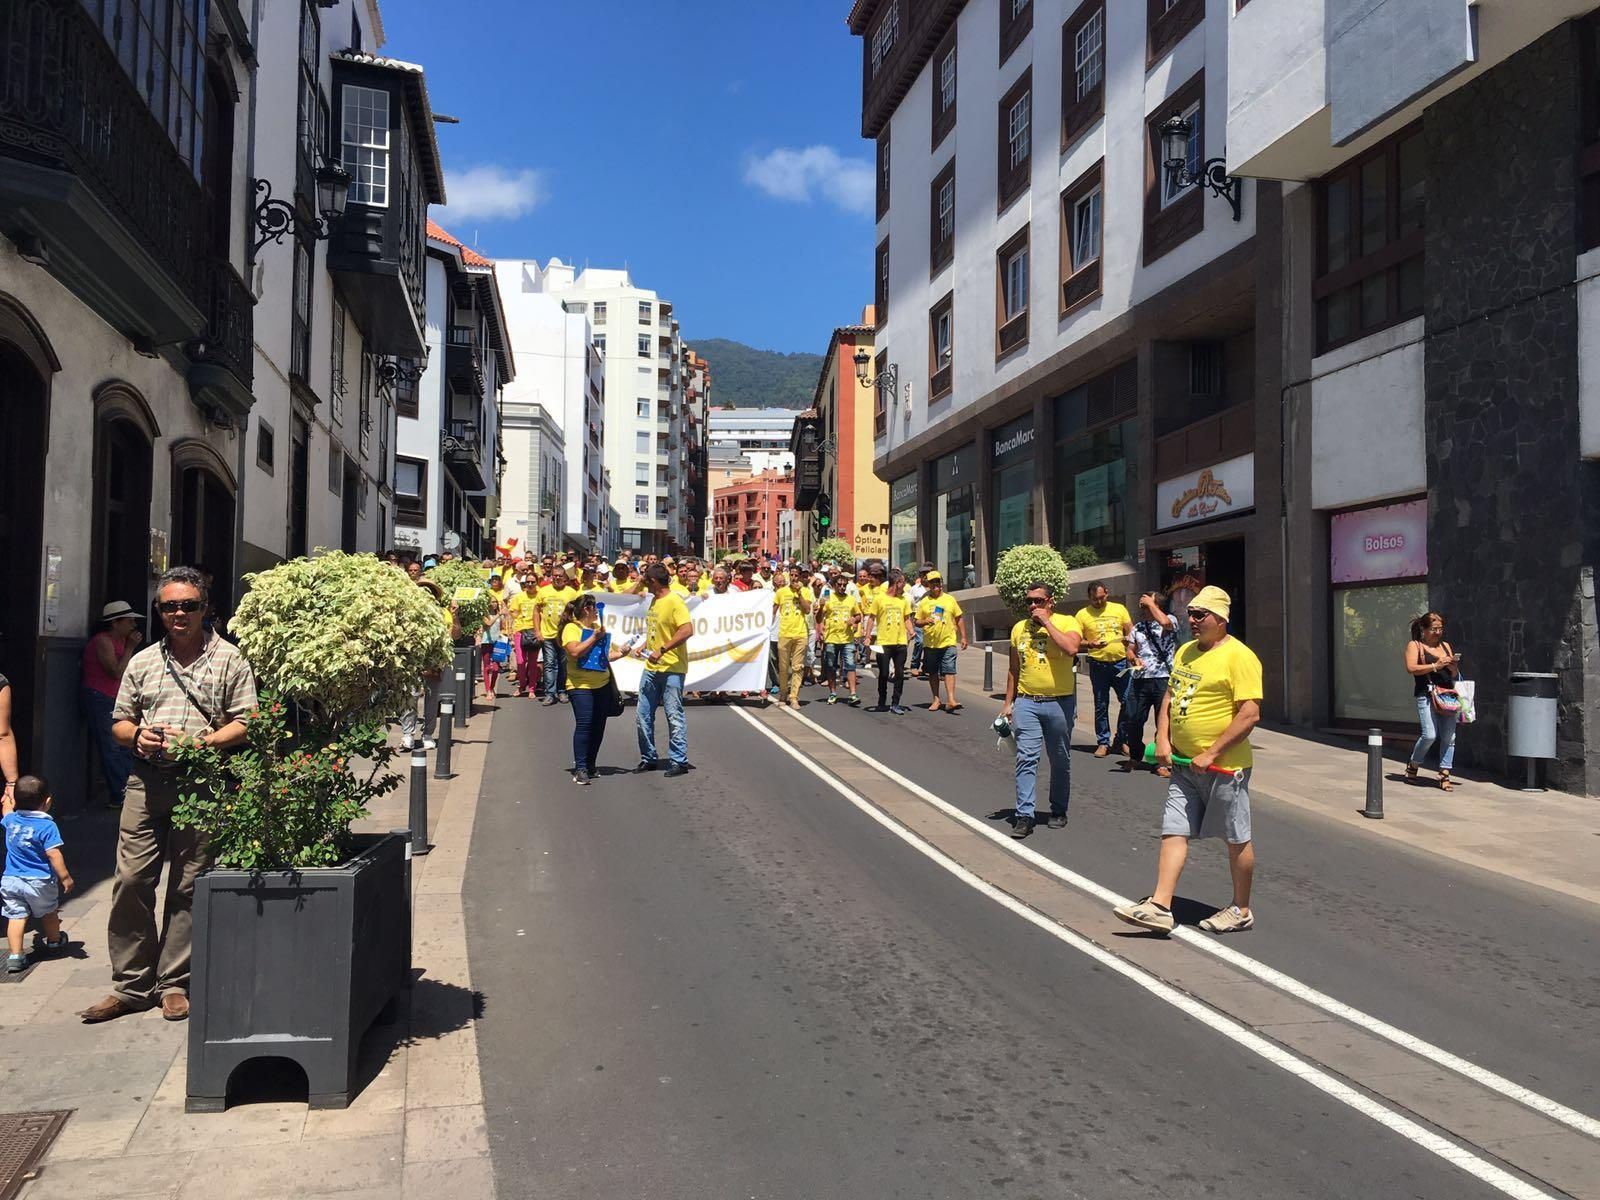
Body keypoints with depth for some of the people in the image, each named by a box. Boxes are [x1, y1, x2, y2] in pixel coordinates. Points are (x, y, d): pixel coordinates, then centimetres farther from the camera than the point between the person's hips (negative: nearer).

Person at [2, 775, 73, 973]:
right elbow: (53, 855, -21)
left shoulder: (11, 820, 1)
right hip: (39, 882, -4)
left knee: (16, 917, 4)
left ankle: (15, 955, -3)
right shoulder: (47, 826, -18)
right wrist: (65, 877, -15)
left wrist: (8, 800, 48)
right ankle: (54, 941, 37)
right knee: (48, 913, 18)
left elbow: (6, 813, 28)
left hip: (10, 880, 4)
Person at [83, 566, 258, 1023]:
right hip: (147, 780, 3)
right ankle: (131, 985, 12)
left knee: (188, 887, 2)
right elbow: (120, 722, 19)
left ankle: (174, 984, 14)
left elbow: (245, 723, -1)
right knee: (131, 881, 0)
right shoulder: (142, 662, 15)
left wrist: (204, 742, -16)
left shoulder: (229, 659, 4)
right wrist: (137, 736, -3)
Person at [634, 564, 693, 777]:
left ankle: (679, 761, 7)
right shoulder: (654, 601, 13)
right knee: (644, 715, 10)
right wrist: (643, 647, 9)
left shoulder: (674, 601, -13)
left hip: (671, 668, -9)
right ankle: (648, 758, 22)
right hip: (651, 668, 9)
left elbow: (687, 630, -24)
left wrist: (662, 650, -25)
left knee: (674, 715, -2)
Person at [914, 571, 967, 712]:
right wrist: (925, 621, -15)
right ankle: (936, 699, 19)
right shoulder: (924, 602, 6)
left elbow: (959, 618, 10)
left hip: (948, 642, -2)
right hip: (930, 643, 2)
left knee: (949, 671, -10)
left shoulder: (950, 599, 6)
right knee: (933, 672, 9)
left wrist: (963, 637, 4)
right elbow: (917, 622, 8)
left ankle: (950, 700, -16)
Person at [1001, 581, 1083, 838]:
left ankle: (1058, 811, 25)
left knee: (1060, 761, 10)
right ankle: (1024, 815, -6)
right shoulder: (1019, 627, 10)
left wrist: (1046, 622, -18)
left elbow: (1071, 648, -26)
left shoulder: (1067, 622, -3)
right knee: (1026, 758, -6)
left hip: (1060, 702, -2)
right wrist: (1008, 703, 14)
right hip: (1026, 702, 2)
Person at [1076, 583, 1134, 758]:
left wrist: (1128, 638, -12)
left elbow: (1131, 631, 11)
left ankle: (1122, 740, 17)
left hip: (1121, 662, 1)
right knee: (1101, 705, 5)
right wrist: (1091, 644, -20)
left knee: (1128, 701, 1)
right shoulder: (1082, 614, 1)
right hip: (1098, 665, -1)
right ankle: (1103, 742, 15)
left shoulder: (1119, 609, 7)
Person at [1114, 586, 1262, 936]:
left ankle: (1241, 910, 22)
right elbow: (1170, 696, 18)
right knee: (1174, 832, 3)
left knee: (1237, 839, 8)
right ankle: (1160, 906, 3)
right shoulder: (1185, 652, 11)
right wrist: (1162, 739, 3)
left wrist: (1211, 755, -20)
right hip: (1183, 764, 8)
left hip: (1224, 766, -7)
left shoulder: (1239, 656, -14)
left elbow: (1250, 714, -20)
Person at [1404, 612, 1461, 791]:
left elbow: (1453, 674, 23)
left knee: (1449, 736, -1)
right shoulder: (1414, 645, 5)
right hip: (1426, 694, -5)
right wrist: (1435, 666, -16)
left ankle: (1444, 775, 6)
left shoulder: (1445, 646, 20)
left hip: (1448, 693, 5)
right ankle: (1413, 764, 10)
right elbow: (1411, 668, -9)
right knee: (1429, 734, -14)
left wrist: (1453, 665, 0)